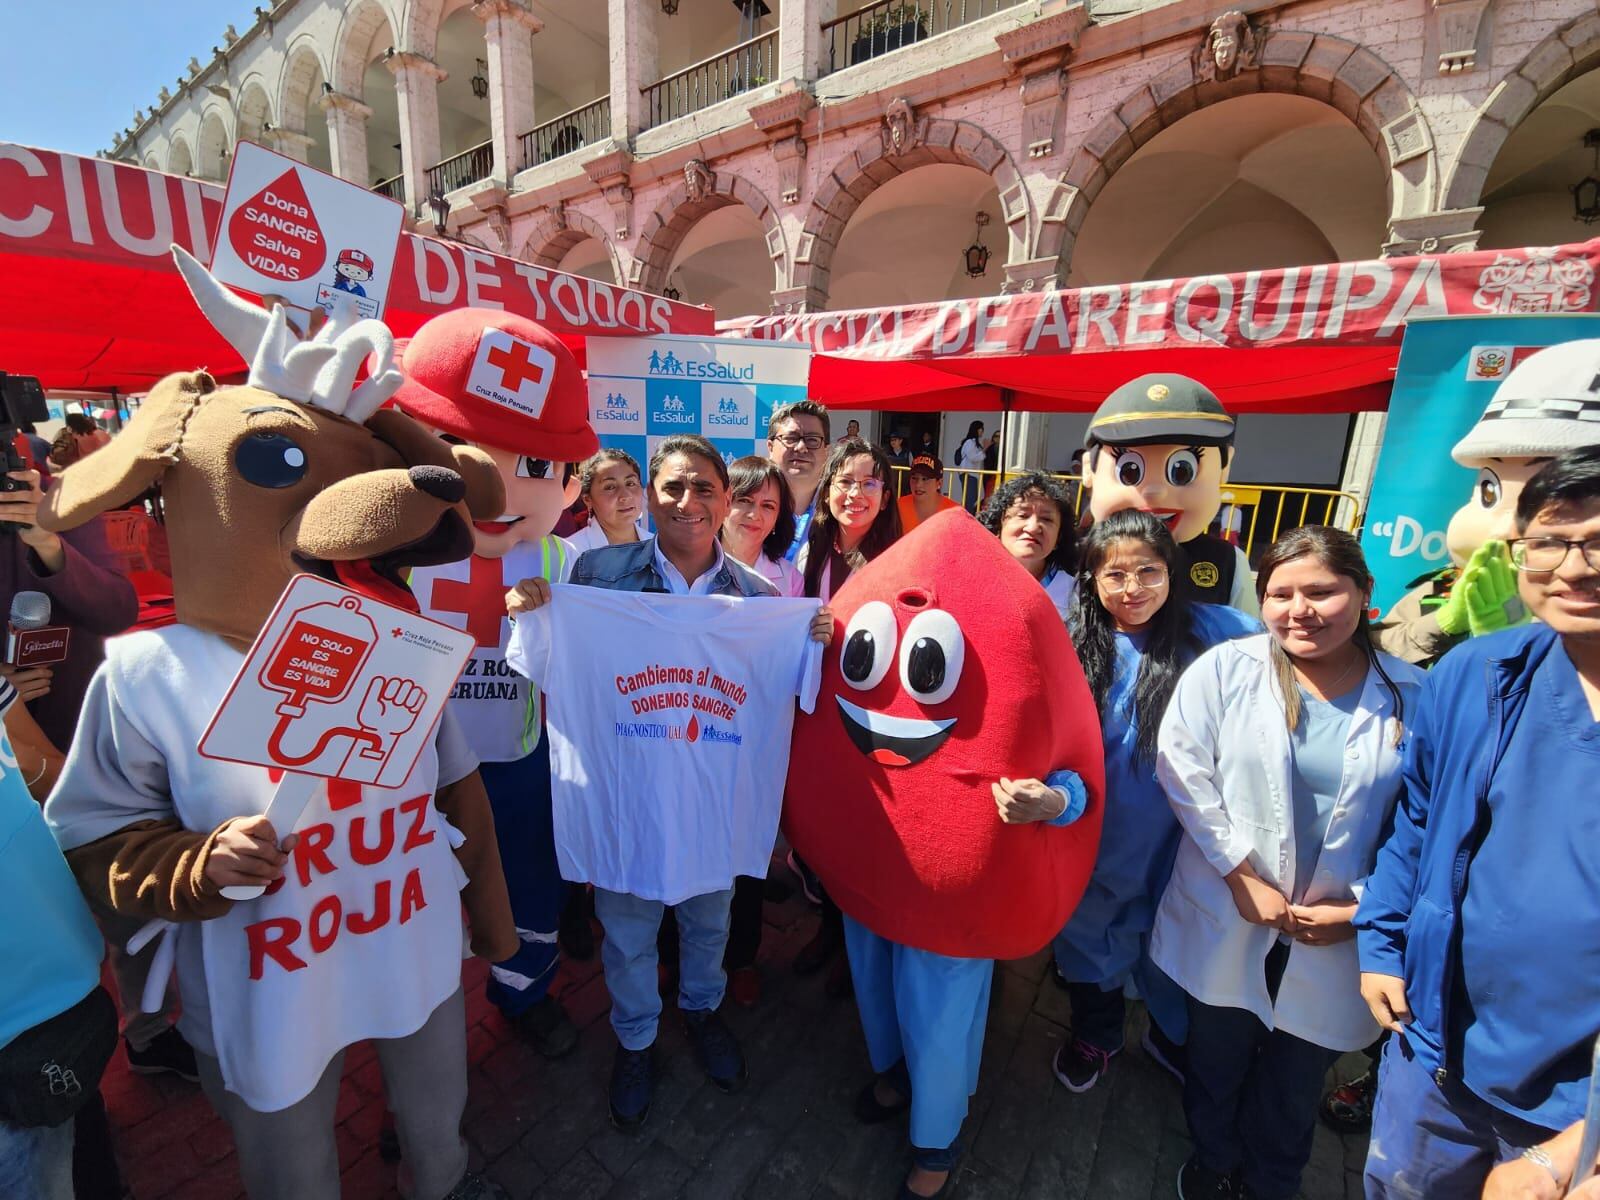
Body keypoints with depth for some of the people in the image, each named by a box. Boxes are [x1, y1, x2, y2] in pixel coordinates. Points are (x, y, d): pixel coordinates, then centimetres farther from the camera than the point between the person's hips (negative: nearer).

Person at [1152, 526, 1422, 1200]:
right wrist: (1243, 878, -14)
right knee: (1216, 1063, 21)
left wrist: (1362, 906, -8)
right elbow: (1184, 772, -13)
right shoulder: (1224, 670, -11)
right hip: (1226, 923, -1)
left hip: (1336, 937, 1)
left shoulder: (1410, 694, -6)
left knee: (1296, 1083, 23)